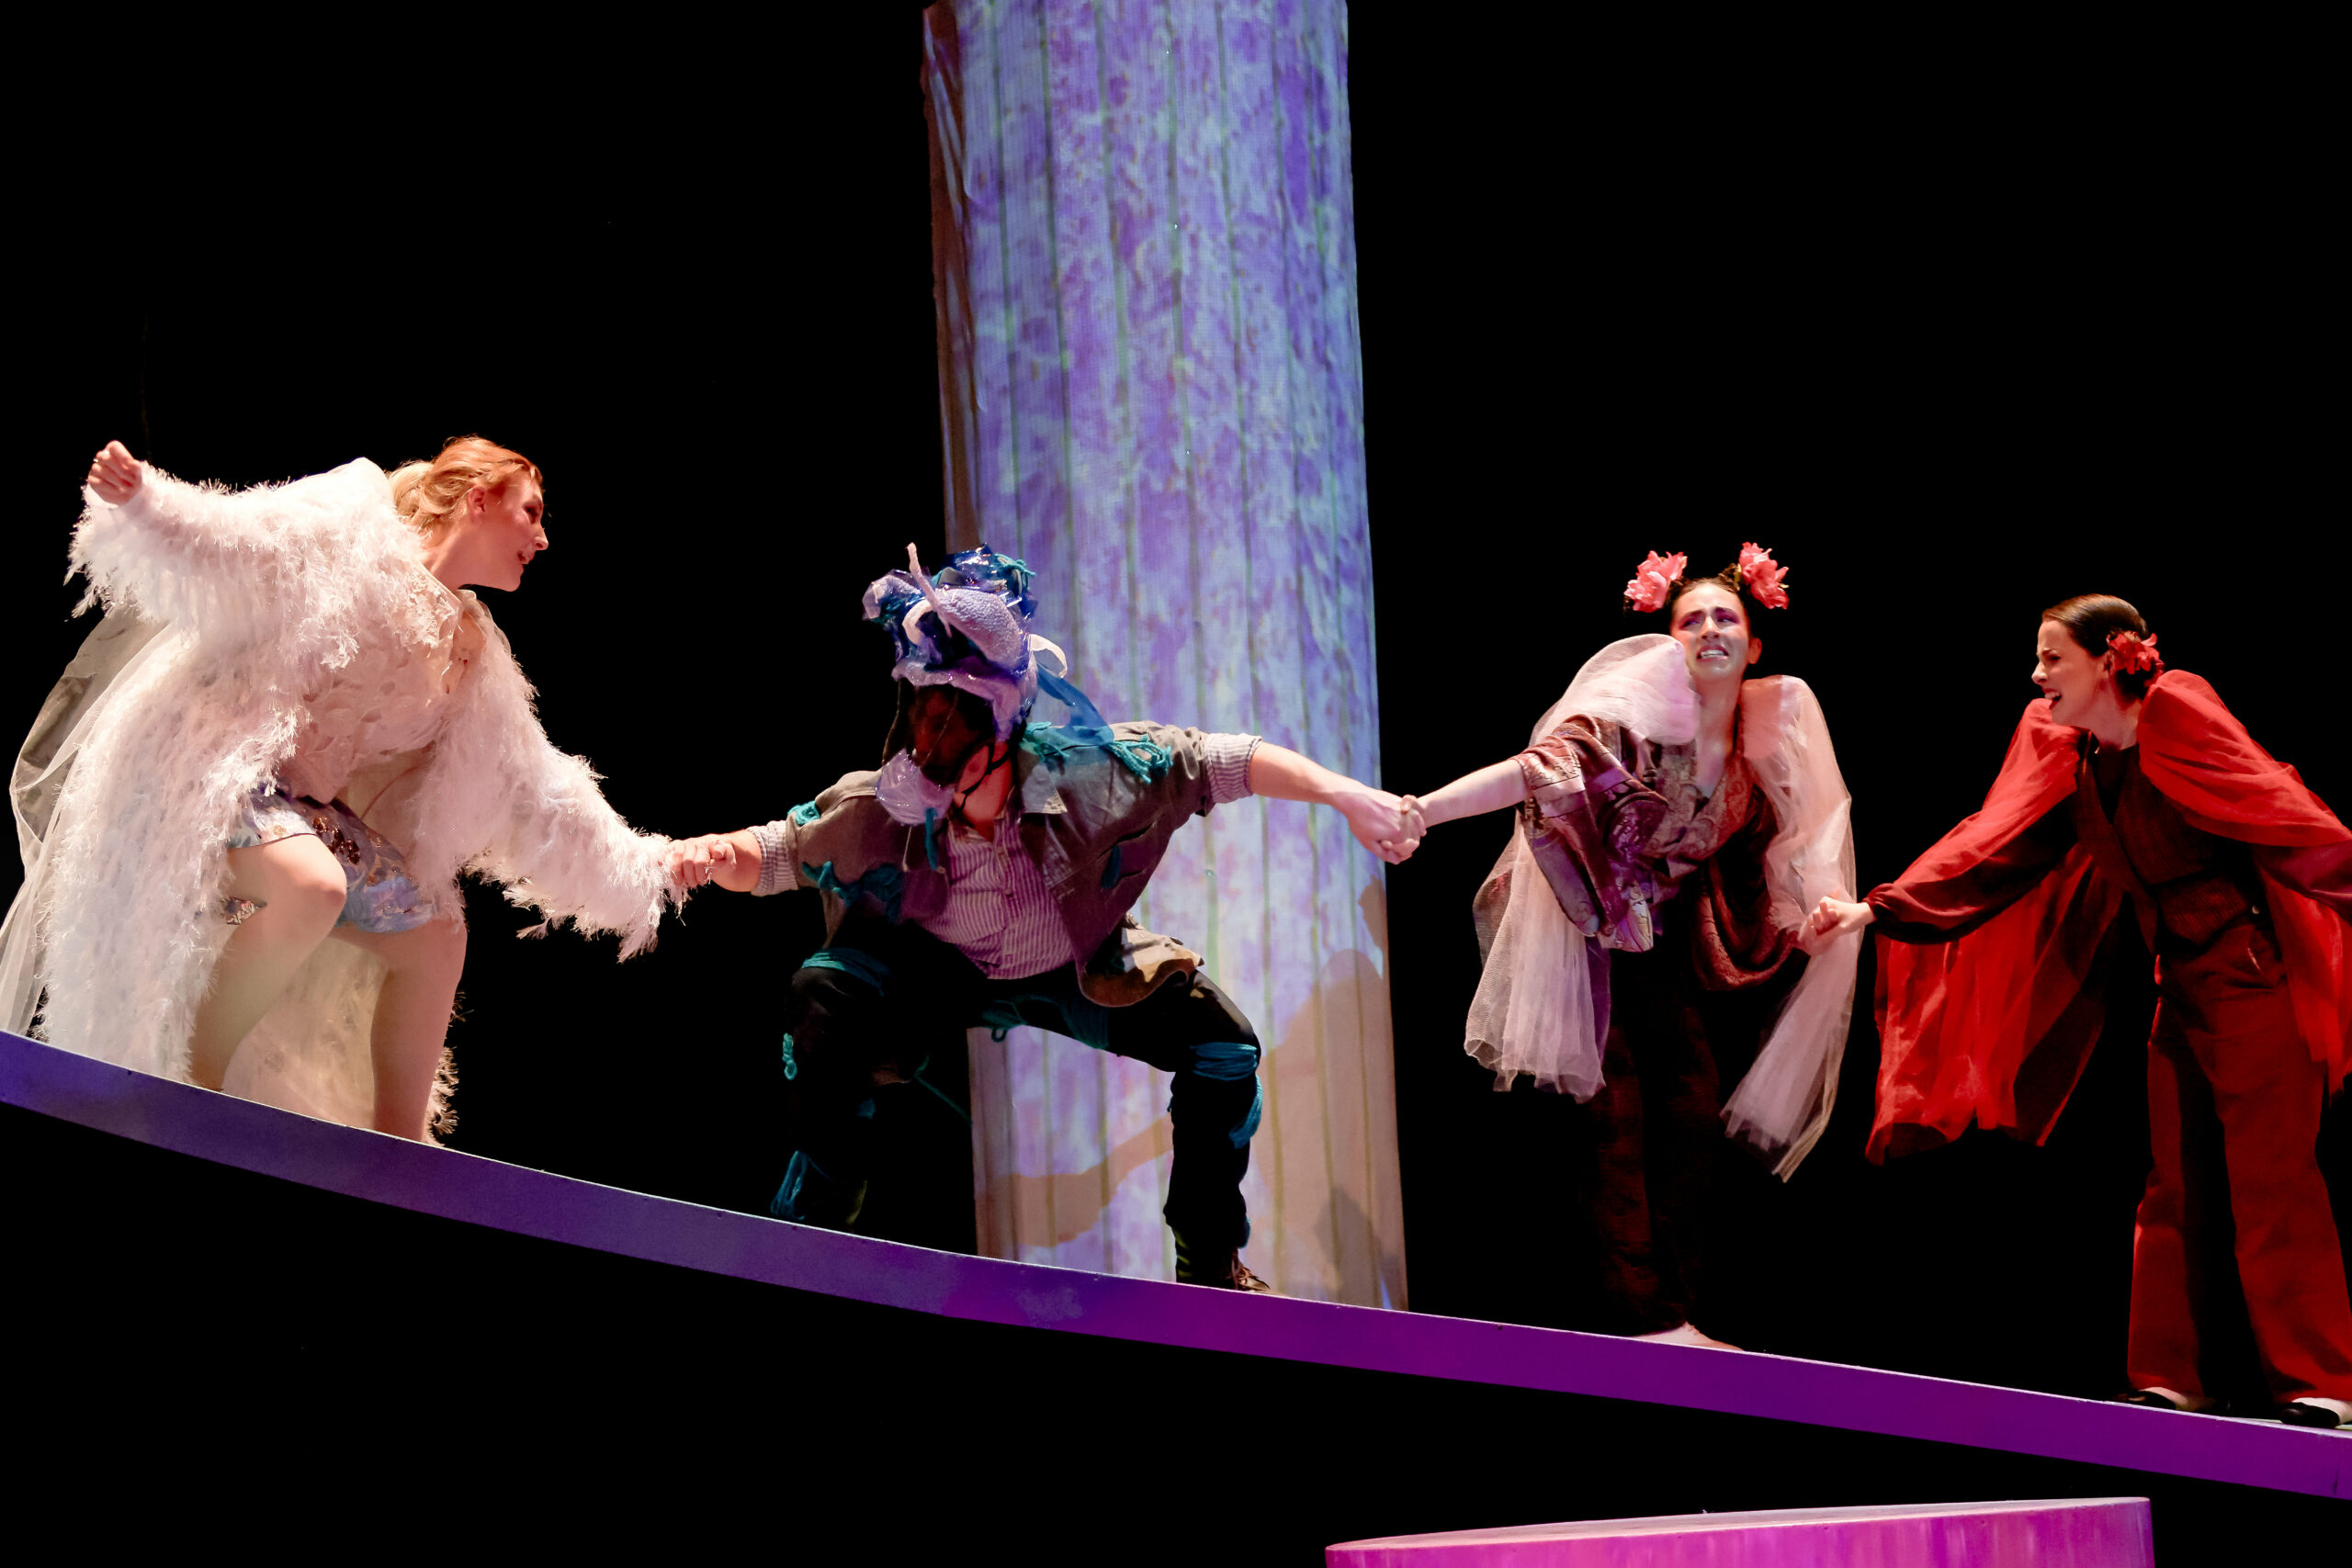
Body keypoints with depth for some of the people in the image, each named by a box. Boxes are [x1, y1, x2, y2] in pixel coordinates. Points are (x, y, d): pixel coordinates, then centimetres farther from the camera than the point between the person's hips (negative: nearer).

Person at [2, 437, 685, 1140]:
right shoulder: (353, 527, -3)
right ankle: (193, 1081, -19)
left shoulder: (472, 653, 16)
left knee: (434, 937, 9)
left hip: (313, 811, 9)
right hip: (223, 763, -9)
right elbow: (225, 547, -15)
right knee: (312, 886, -34)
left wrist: (652, 871, 20)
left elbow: (539, 797, 21)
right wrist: (141, 505, -35)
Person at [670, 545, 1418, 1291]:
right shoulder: (875, 811, -31)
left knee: (1223, 1045, -16)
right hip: (942, 975, -1)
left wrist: (1348, 795, -34)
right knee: (824, 992, -29)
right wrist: (714, 854, -38)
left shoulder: (1082, 774, -35)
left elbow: (1224, 762, -28)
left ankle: (1210, 1259, 7)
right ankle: (808, 1229, -12)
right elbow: (769, 856, -16)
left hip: (1080, 975, 1)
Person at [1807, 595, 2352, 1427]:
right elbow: (1995, 847, 8)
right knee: (2177, 1189, 8)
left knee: (2272, 1179, -7)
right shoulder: (2068, 758, 7)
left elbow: (2276, 805, -21)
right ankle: (2172, 1380, 12)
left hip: (2252, 976, -8)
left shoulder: (2177, 714, -13)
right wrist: (1876, 909, 3)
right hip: (2182, 985, 8)